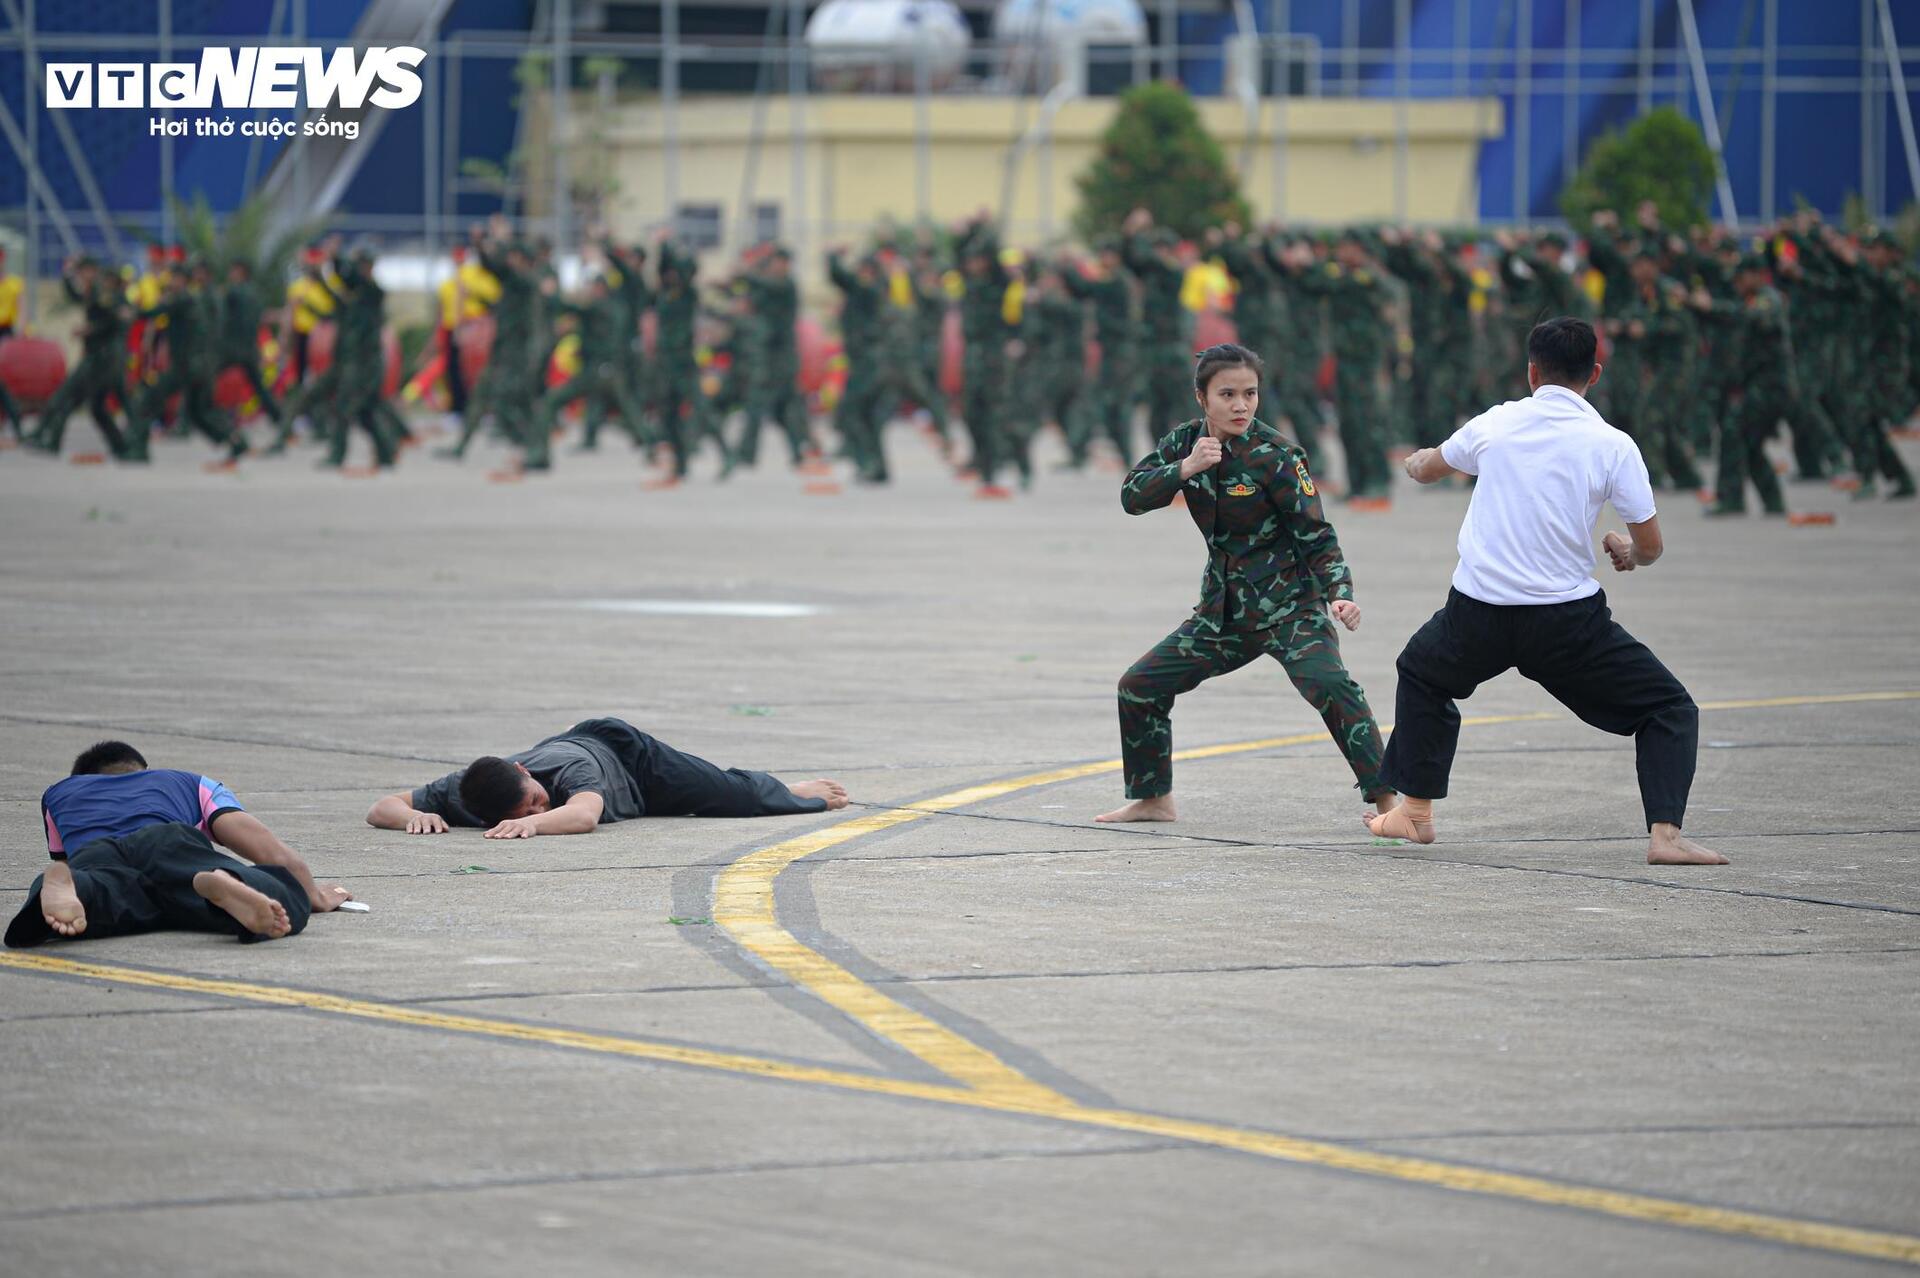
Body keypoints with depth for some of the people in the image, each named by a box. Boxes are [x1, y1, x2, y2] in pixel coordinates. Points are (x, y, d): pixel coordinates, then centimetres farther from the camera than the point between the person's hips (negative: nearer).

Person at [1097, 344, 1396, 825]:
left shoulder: (1275, 455, -16)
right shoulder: (1187, 442, 0)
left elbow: (1316, 536, -15)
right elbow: (1132, 496, -7)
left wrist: (1339, 594, -30)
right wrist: (1185, 469, -23)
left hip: (1289, 606, -6)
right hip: (1224, 612, 6)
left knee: (1328, 685, -30)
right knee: (1140, 685, 7)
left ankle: (1386, 802, -30)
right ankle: (1153, 799, 25)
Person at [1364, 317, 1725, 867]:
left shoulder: (1496, 423, 5)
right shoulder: (1613, 445, -5)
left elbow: (1426, 469, 25)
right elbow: (1650, 545, -2)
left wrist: (1415, 462, 51)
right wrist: (1627, 550, 23)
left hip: (1478, 615, 3)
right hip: (1568, 620, -3)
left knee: (1422, 672, 34)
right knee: (1670, 710, 8)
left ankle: (1415, 812, 34)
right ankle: (1666, 833, -11)